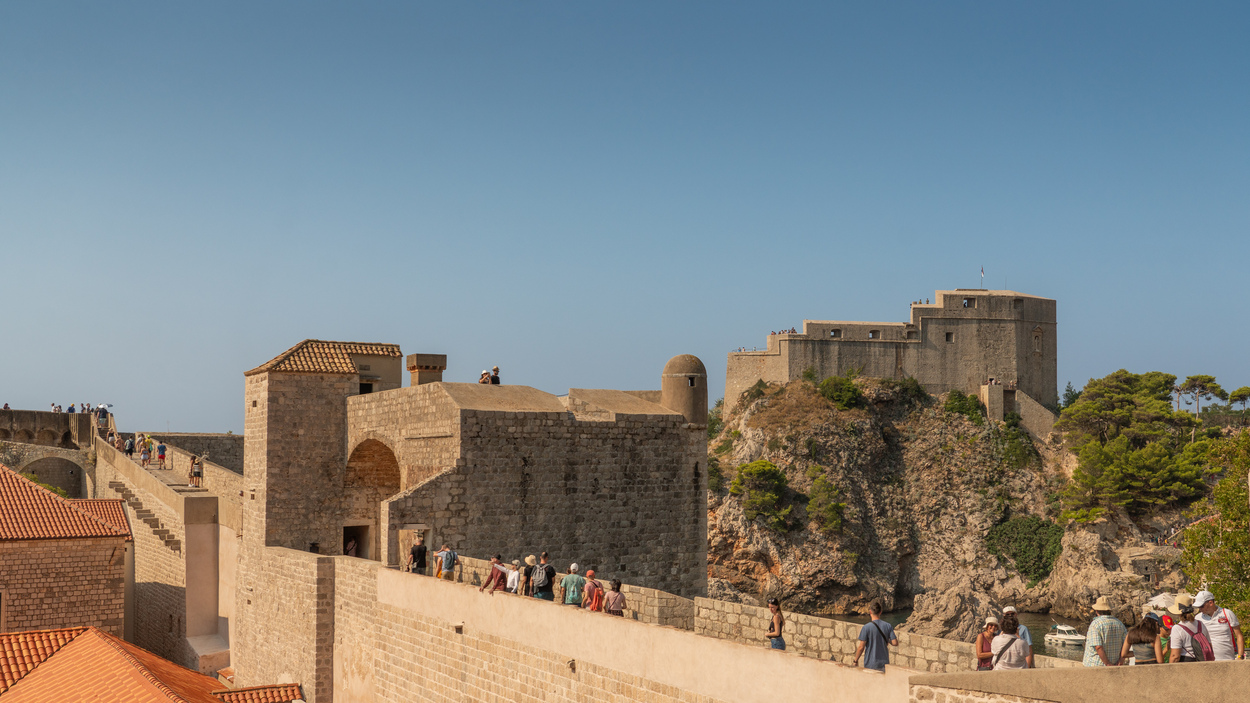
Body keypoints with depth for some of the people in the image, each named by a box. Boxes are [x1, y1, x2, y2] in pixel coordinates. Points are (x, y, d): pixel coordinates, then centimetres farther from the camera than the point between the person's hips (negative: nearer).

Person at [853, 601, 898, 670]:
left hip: (870, 664, -3)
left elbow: (861, 647, -13)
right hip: (884, 663, 3)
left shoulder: (866, 627, -12)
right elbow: (895, 643, -4)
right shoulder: (887, 626, -2)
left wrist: (855, 660, 0)